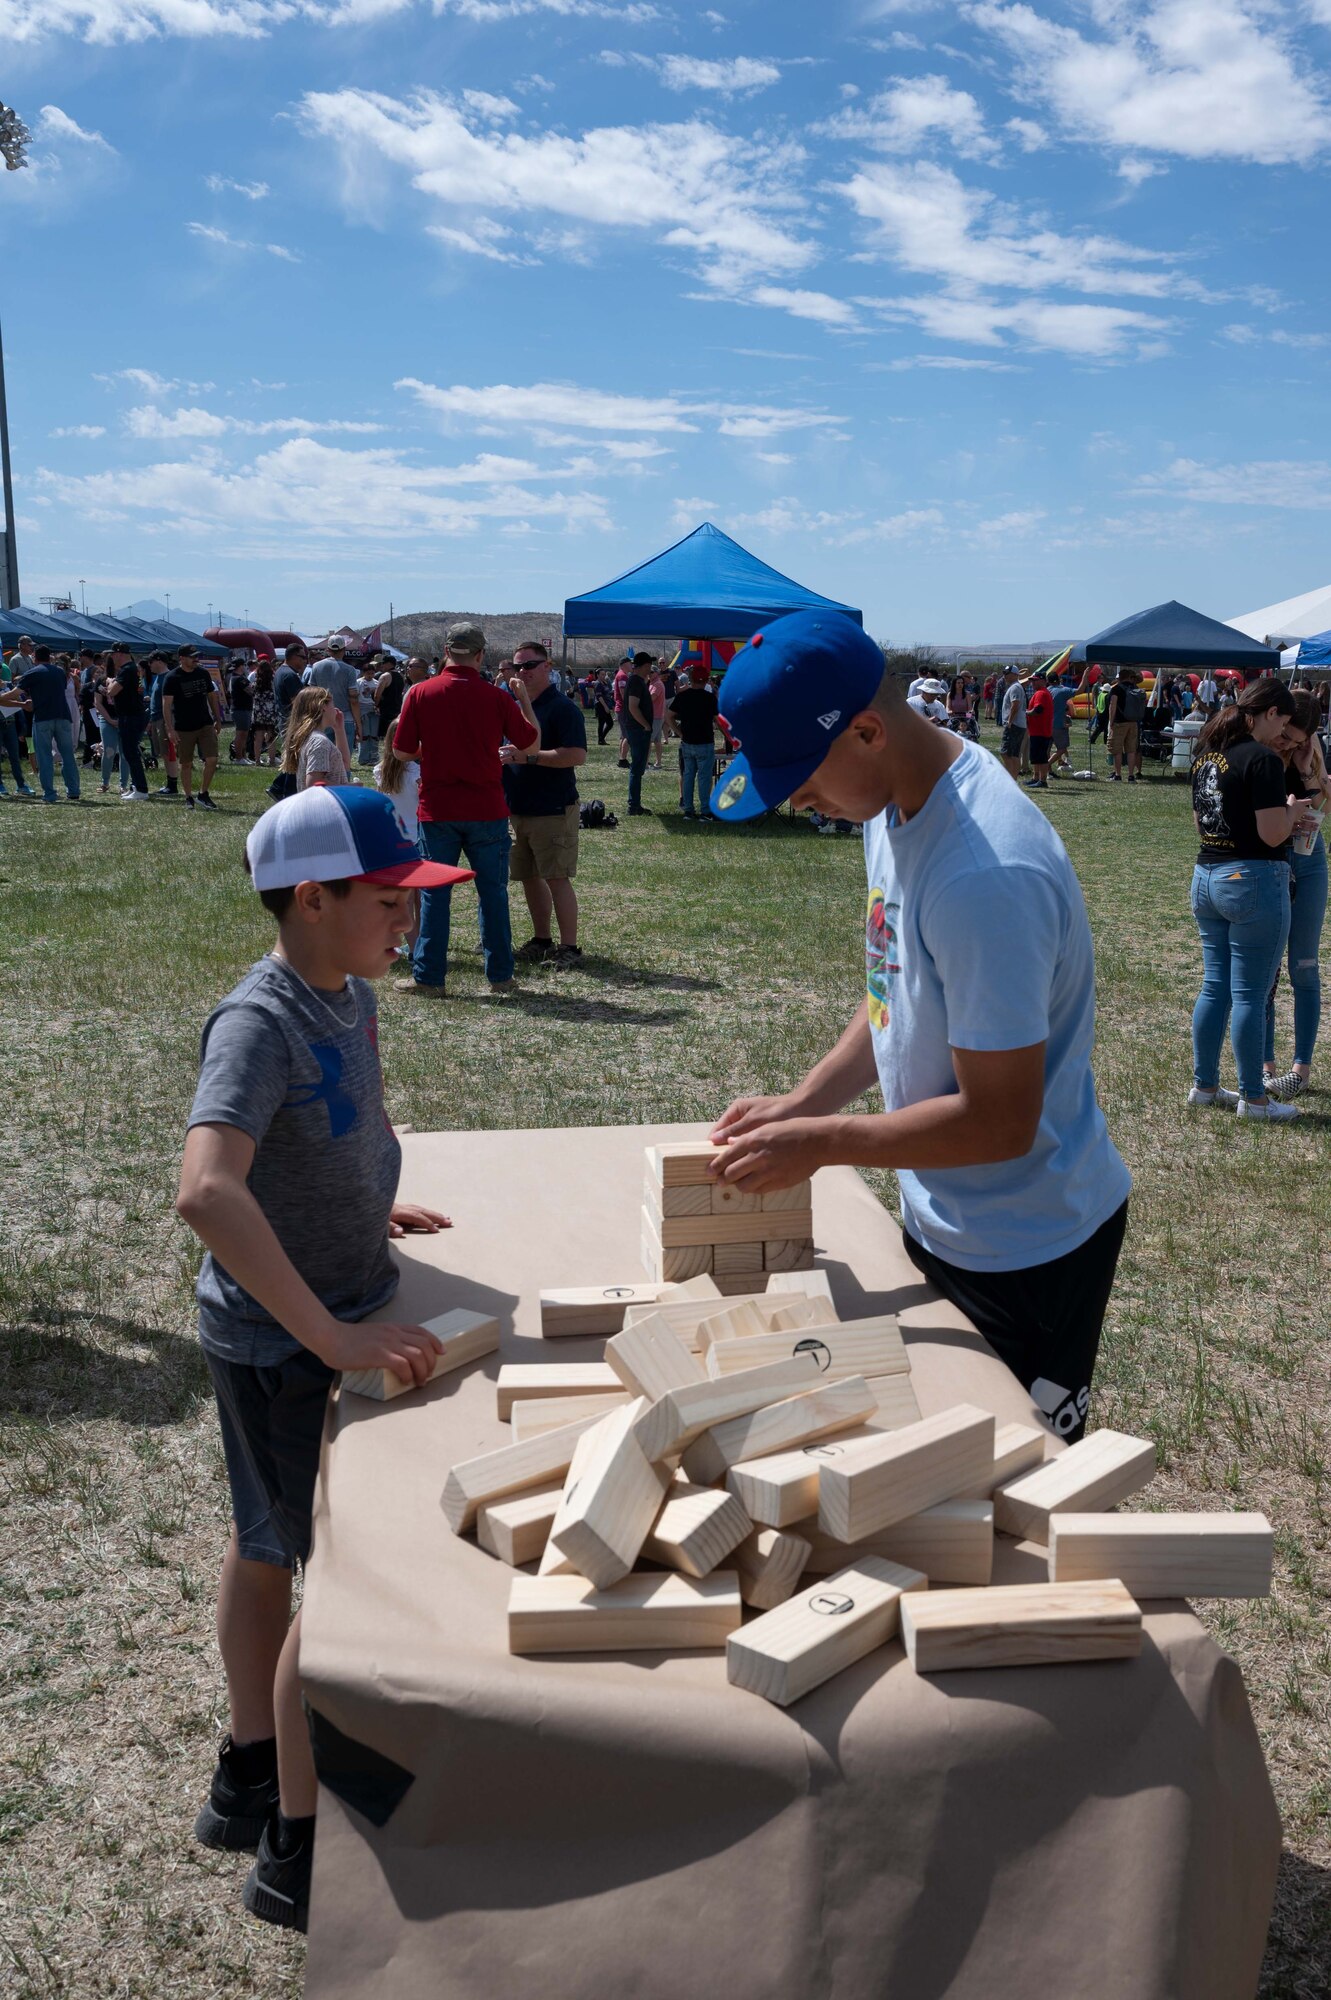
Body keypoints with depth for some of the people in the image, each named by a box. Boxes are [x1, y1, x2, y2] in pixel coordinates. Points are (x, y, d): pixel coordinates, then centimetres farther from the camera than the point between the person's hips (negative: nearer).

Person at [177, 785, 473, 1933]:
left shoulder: (350, 994, 0)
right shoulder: (259, 1022, -27)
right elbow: (207, 1192, -40)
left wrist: (368, 1204, 10)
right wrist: (333, 1338, -38)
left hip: (339, 1316, 8)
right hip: (281, 1343, -8)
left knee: (268, 1546, 22)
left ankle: (250, 1781, 43)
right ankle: (295, 1853, 21)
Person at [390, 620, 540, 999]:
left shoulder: (420, 693, -5)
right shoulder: (497, 697, -5)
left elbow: (403, 751, 0)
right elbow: (532, 743, 5)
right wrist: (524, 698, 16)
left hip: (437, 809, 0)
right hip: (486, 809, 0)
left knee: (435, 894, 7)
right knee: (493, 893, 9)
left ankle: (428, 978, 10)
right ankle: (500, 975, 15)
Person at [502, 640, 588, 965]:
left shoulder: (562, 707, -10)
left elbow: (577, 756, -20)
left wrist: (529, 756, -22)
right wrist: (502, 756, 1)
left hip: (553, 810, -8)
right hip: (517, 809, 8)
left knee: (556, 878, -6)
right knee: (529, 877, 13)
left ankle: (569, 946, 0)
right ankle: (541, 940, 25)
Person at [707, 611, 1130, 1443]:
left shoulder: (985, 874, -32)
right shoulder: (898, 803, -2)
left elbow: (999, 1122, -28)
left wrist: (821, 1143, -19)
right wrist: (804, 1101, -1)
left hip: (1028, 1252, -9)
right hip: (940, 1220, 9)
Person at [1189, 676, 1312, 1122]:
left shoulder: (1206, 754, 9)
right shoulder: (1263, 759, -16)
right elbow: (1272, 835, -20)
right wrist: (1292, 810, 2)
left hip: (1206, 877, 8)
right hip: (1252, 880, -8)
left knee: (1214, 988, 15)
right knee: (1250, 995, 0)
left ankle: (1204, 1085, 22)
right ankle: (1253, 1098, 10)